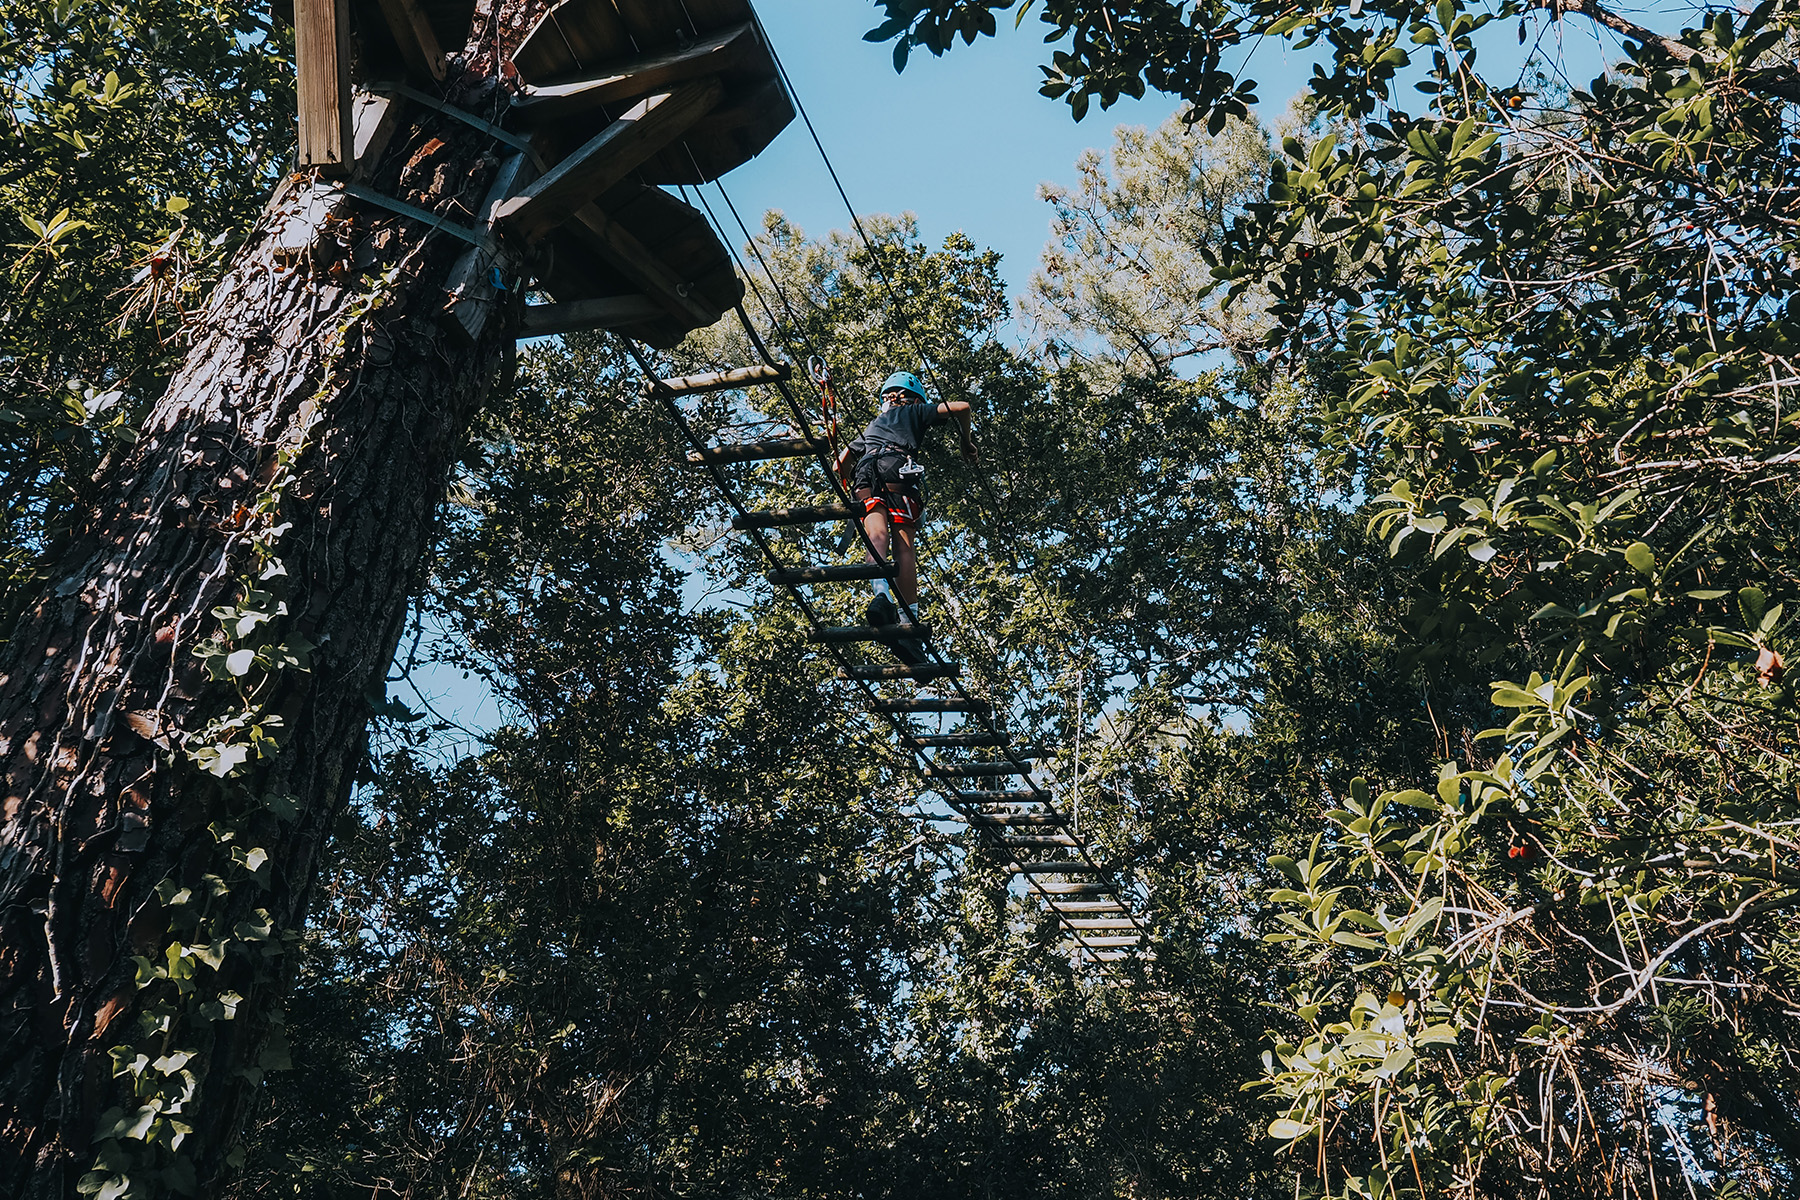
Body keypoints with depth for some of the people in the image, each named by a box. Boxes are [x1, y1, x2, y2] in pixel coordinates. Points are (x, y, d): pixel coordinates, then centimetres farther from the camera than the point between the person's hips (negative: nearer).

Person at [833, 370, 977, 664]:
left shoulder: (872, 425, 42)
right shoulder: (915, 412, 31)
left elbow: (839, 465, 38)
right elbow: (961, 406, 19)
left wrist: (853, 489, 52)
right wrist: (967, 443, 32)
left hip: (864, 474, 3)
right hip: (898, 469, -3)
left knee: (877, 535, -18)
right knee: (903, 547, -12)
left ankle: (881, 595, -48)